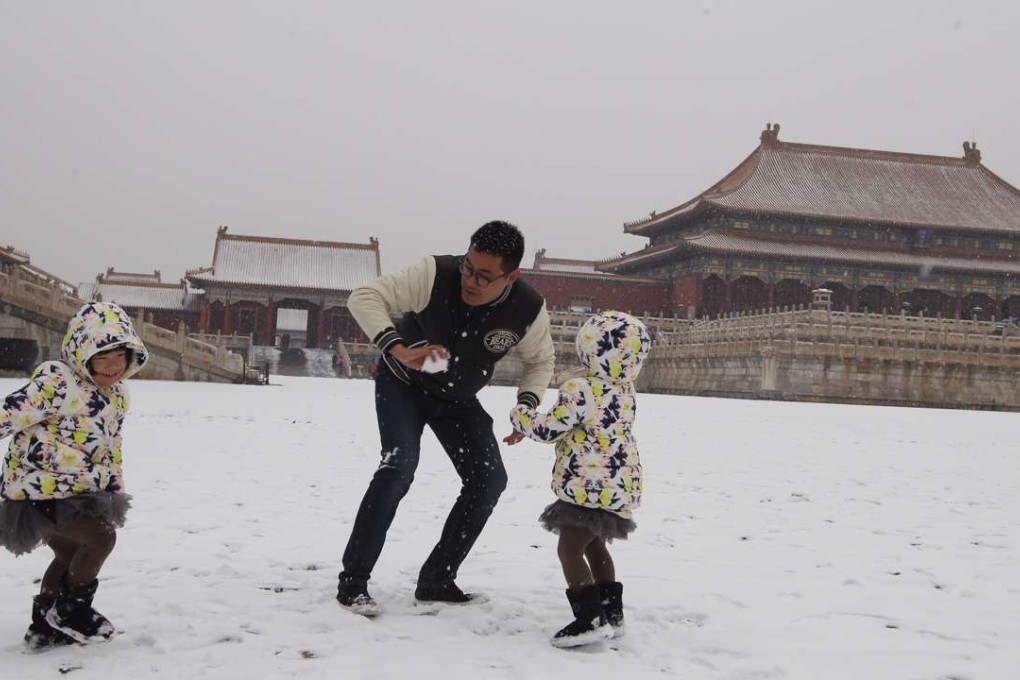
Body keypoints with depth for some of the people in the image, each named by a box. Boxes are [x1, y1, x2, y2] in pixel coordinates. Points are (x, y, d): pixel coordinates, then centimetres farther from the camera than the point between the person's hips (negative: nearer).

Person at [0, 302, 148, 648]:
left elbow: (110, 448, 20)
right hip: (39, 490, -10)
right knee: (102, 537, -13)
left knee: (71, 553, 20)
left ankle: (45, 626, 33)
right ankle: (72, 610, 4)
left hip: (76, 492, 10)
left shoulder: (116, 395, 6)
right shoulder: (55, 381, -22)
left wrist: (116, 489, 24)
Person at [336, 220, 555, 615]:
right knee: (400, 465, -24)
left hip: (458, 397, 4)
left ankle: (436, 581, 10)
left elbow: (540, 360, -3)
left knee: (490, 480, -4)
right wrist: (400, 352, -47)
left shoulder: (529, 311, -24)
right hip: (403, 383, -4)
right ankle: (352, 581, -14)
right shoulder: (435, 275, -34)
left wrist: (526, 406, -20)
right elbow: (364, 298, -34)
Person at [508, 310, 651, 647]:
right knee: (594, 546, 23)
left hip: (591, 486, -10)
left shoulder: (581, 390, -18)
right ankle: (611, 612, 29)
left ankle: (591, 618, -9)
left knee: (570, 549, -5)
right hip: (616, 484, 10)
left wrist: (521, 415, 4)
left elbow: (549, 429, -14)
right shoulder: (624, 391, 9)